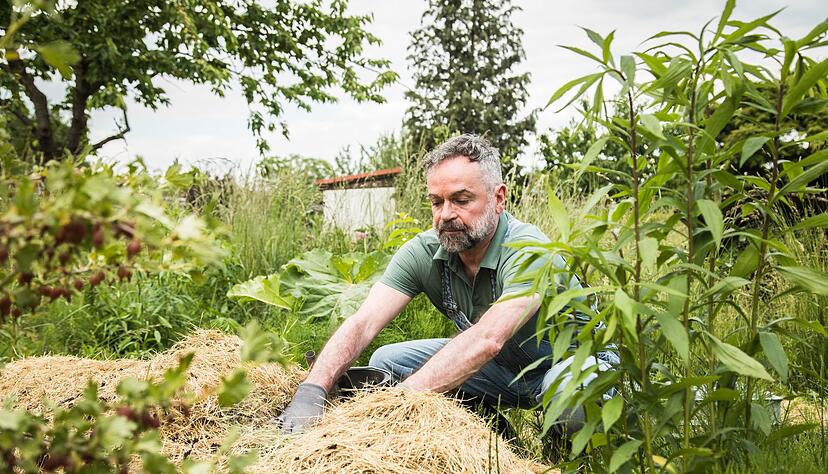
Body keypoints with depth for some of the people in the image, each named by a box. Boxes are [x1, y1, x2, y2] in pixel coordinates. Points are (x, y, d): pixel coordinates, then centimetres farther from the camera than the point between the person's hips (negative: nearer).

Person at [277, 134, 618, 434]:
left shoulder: (528, 251, -31)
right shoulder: (424, 252, -14)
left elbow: (488, 339, -45)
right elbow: (363, 322, -24)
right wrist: (313, 390, -41)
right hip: (499, 365, 6)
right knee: (386, 361, -8)